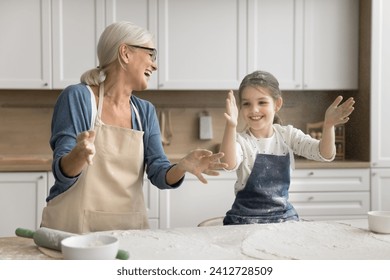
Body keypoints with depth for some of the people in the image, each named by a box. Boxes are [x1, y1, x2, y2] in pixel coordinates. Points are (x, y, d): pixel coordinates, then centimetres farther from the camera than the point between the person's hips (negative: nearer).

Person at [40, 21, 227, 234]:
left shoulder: (145, 112, 8)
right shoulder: (77, 97, -8)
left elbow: (159, 173, 1)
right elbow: (61, 172, -13)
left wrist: (182, 166, -19)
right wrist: (79, 155, -34)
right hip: (74, 228, -5)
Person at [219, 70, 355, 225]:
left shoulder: (288, 134, 1)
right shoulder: (240, 140, -9)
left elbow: (325, 154, -7)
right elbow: (228, 164, -31)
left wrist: (328, 125, -26)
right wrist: (231, 126, -47)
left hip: (284, 214, 3)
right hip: (246, 218, -2)